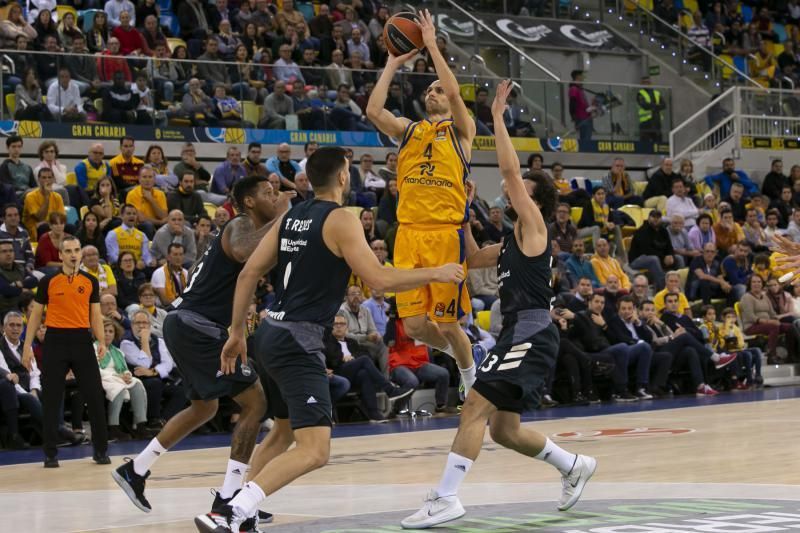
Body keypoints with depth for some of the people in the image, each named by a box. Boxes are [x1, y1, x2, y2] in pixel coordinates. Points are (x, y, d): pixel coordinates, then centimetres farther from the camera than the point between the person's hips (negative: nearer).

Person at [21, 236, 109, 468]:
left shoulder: (90, 282, 7)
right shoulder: (48, 281, 2)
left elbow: (95, 315, 10)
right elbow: (36, 315, 6)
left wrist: (101, 342, -5)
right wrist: (27, 346, 0)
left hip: (82, 340, 2)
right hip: (55, 340, -1)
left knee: (95, 396, 0)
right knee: (51, 400, 1)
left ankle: (100, 450, 10)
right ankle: (50, 453, 9)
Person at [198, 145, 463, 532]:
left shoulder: (291, 217, 13)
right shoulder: (340, 220, -9)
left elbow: (249, 273, 13)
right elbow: (380, 280, -15)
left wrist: (237, 332, 19)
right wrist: (435, 274, -2)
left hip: (271, 333, 9)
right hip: (298, 341, -9)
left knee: (284, 431, 29)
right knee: (314, 451, -16)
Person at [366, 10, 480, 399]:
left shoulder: (460, 129, 7)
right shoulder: (408, 130, 17)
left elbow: (455, 92, -12)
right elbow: (373, 110, 0)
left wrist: (431, 44, -7)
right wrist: (393, 64, 4)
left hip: (446, 232, -4)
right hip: (408, 233, 4)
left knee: (447, 324, -2)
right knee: (414, 325, -2)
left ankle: (471, 378, 24)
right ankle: (454, 352, 30)